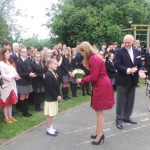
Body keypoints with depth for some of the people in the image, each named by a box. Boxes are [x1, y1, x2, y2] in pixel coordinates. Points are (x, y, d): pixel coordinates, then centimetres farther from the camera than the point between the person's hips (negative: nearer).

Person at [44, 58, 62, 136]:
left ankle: (51, 128, 27)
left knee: (52, 114, 16)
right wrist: (57, 96, -17)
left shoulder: (54, 73, 10)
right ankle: (49, 130, 12)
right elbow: (50, 88, -22)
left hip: (54, 97, 9)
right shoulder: (48, 75, -19)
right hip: (50, 98, -9)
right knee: (50, 115, 1)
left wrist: (58, 95, 8)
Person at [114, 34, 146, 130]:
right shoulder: (120, 52, -9)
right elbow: (117, 65, -17)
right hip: (123, 80, -5)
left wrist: (140, 71, -15)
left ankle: (126, 117, 29)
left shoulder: (137, 52, 8)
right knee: (121, 101, 3)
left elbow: (140, 65, 8)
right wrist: (128, 70, -27)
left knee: (130, 101, 15)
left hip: (133, 80, 6)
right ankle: (119, 119, 14)